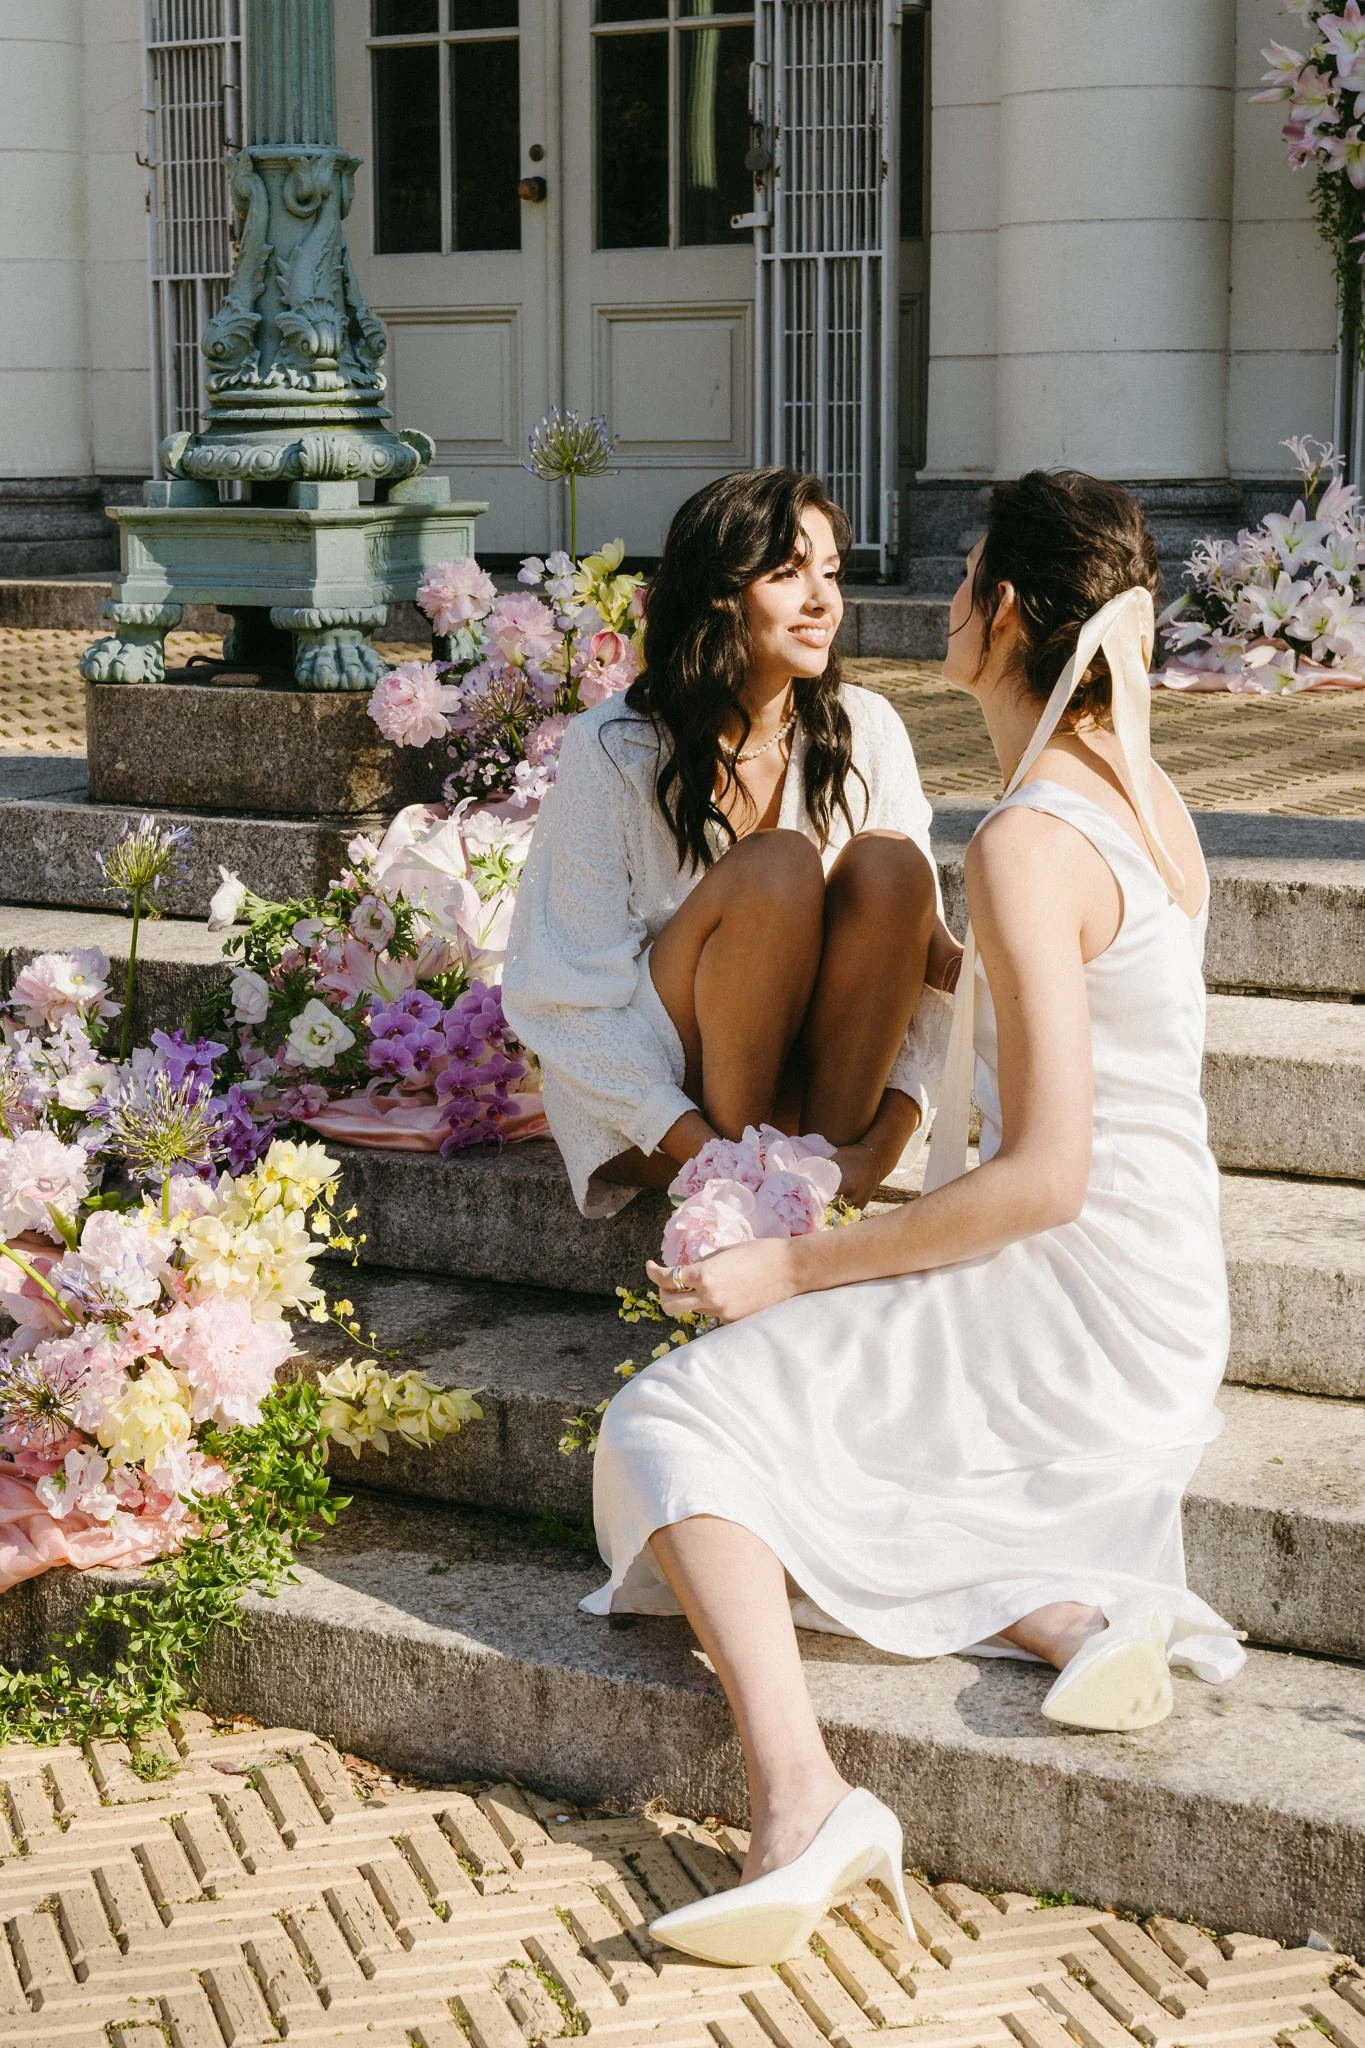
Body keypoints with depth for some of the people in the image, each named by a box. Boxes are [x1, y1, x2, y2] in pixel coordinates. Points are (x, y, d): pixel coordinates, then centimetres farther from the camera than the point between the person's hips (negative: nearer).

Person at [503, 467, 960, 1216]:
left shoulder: (866, 732, -4)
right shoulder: (612, 752, -13)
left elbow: (922, 960, -6)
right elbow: (569, 993, -14)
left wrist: (881, 1145, -23)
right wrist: (710, 1156, -27)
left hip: (819, 1076, 3)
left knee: (888, 862, -24)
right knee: (776, 867, -29)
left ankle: (830, 1156, -20)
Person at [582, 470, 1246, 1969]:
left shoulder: (1026, 846, -21)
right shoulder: (1144, 794, 7)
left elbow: (1044, 1176, -23)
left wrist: (791, 1270, -17)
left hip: (1072, 1309, -9)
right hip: (1157, 1297, 9)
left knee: (676, 1421, -9)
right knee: (799, 1448, 15)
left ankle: (798, 1797, -27)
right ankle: (1076, 1612, -5)